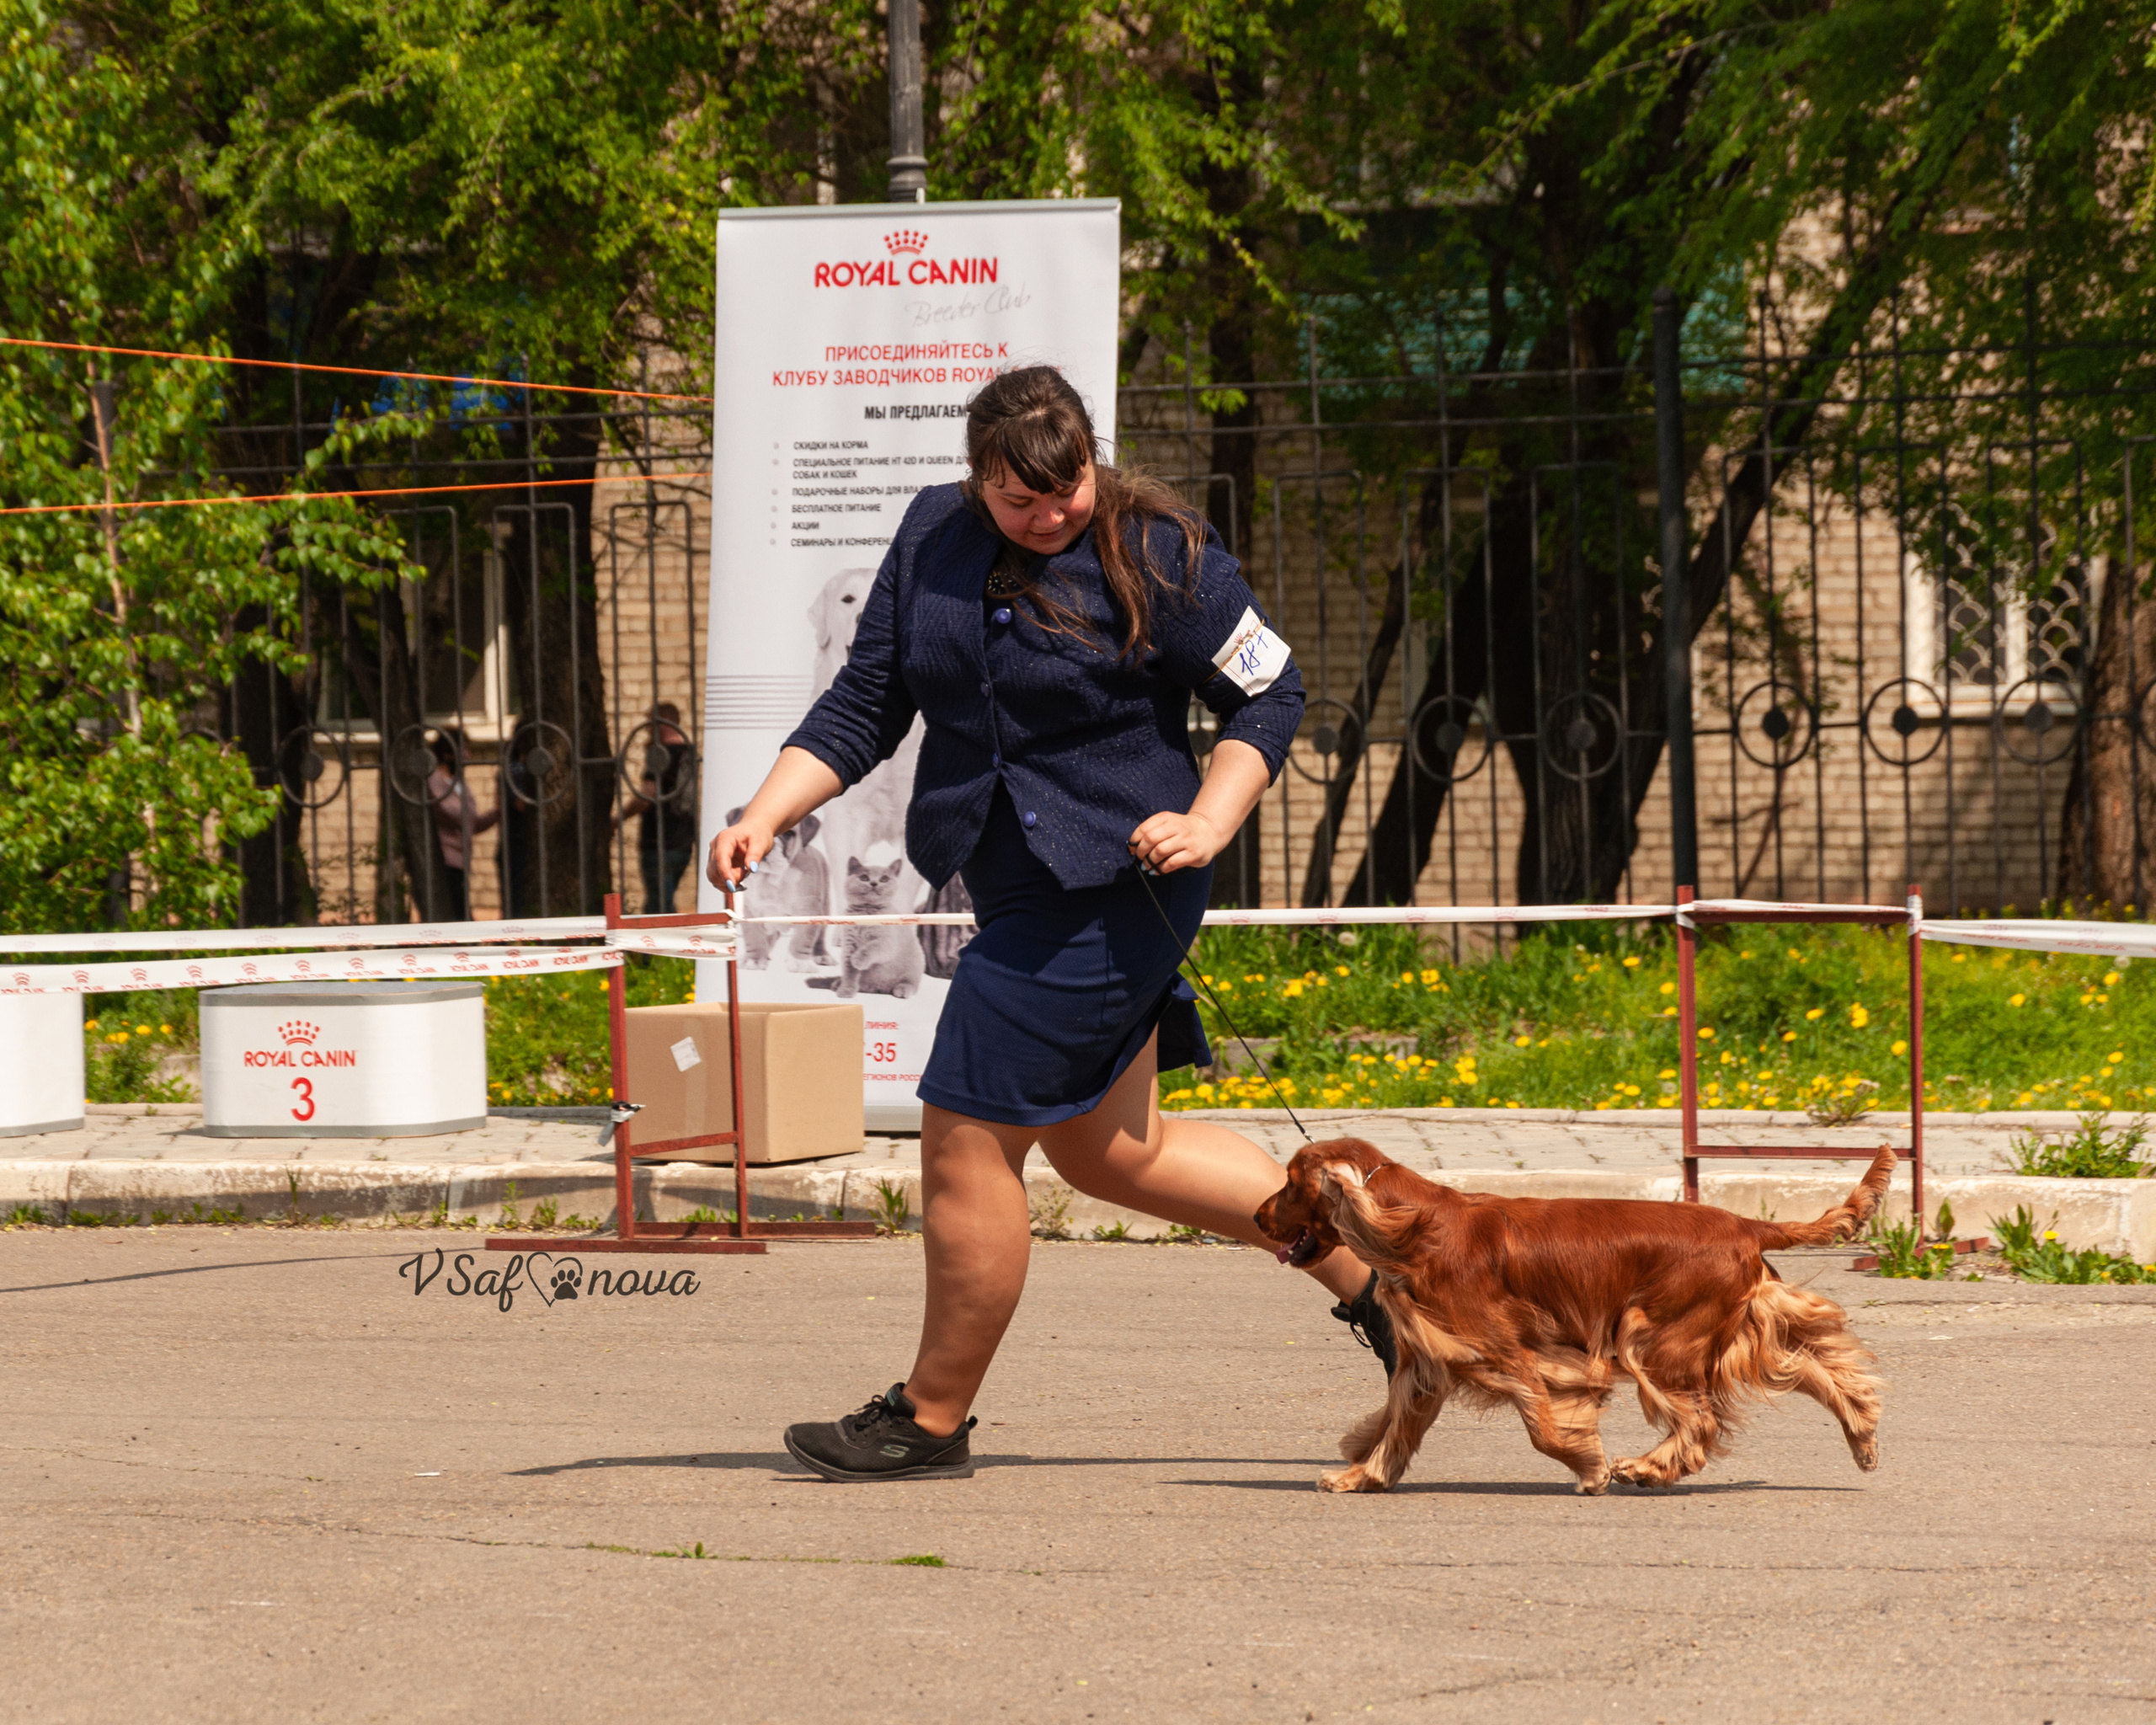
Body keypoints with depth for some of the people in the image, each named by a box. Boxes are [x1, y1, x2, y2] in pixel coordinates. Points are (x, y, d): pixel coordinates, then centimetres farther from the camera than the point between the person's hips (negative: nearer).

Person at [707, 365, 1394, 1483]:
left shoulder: (1156, 554, -12)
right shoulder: (932, 540, 4)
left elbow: (1268, 696, -2)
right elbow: (865, 706, 6)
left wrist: (1207, 823, -16)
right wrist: (762, 817, -6)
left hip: (1108, 882, -8)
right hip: (1019, 887, 8)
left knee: (966, 1142, -6)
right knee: (1107, 1149, 18)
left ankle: (932, 1420, 8)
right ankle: (1362, 1265, 30)